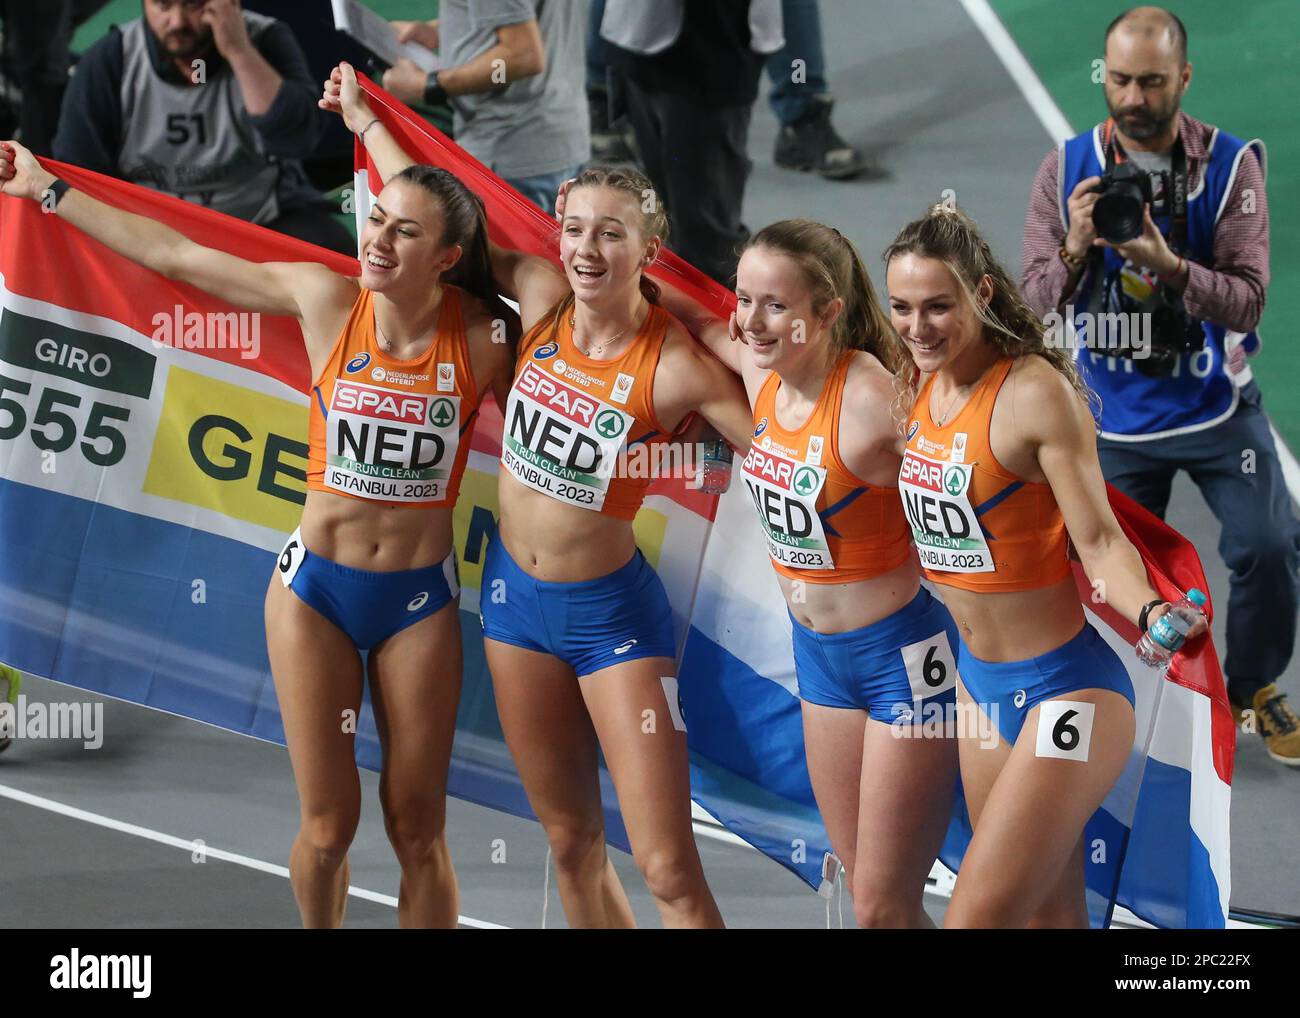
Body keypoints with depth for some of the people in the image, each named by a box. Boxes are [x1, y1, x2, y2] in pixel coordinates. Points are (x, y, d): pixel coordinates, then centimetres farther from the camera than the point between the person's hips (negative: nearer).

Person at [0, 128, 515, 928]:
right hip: (315, 589, 1)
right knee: (327, 829, 3)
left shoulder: (480, 337, -11)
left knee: (417, 830, 4)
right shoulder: (327, 300, -8)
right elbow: (174, 255, 0)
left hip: (420, 600, -1)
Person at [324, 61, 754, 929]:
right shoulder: (541, 299, -6)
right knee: (572, 842, 16)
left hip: (611, 613, -5)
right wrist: (364, 118, 16)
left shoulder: (677, 367, -21)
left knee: (669, 870, -8)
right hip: (516, 592, 5)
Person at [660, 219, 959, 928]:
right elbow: (701, 323, 17)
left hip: (902, 654, -8)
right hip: (819, 652, 8)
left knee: (883, 907, -2)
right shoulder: (761, 372, -4)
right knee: (861, 885, 15)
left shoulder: (870, 404, -26)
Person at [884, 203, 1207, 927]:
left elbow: (1100, 539, -19)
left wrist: (1151, 614, -35)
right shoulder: (921, 385, 3)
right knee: (1051, 914, 14)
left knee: (978, 916, -13)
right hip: (980, 679, 8)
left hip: (1063, 685, -8)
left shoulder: (1035, 392, -20)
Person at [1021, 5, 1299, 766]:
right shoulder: (1068, 169, -5)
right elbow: (1039, 302, -7)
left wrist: (1168, 265, -34)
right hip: (1117, 418, 2)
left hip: (1217, 406, -1)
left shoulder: (1231, 166, -12)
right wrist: (1076, 250, -27)